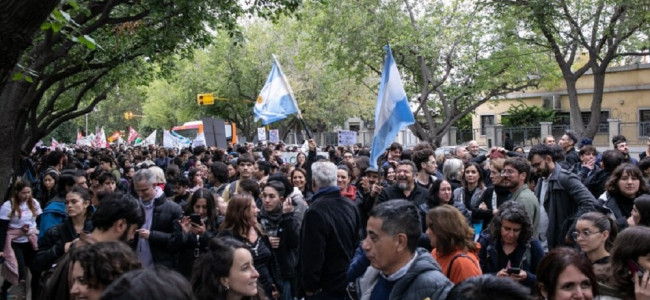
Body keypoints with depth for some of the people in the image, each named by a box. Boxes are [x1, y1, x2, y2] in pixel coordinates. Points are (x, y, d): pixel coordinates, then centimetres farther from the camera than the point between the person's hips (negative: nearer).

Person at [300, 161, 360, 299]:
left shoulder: (316, 211, -23)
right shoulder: (350, 205, 3)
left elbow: (312, 254, -24)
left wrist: (309, 286, -13)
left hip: (326, 288, -7)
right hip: (348, 282, 7)